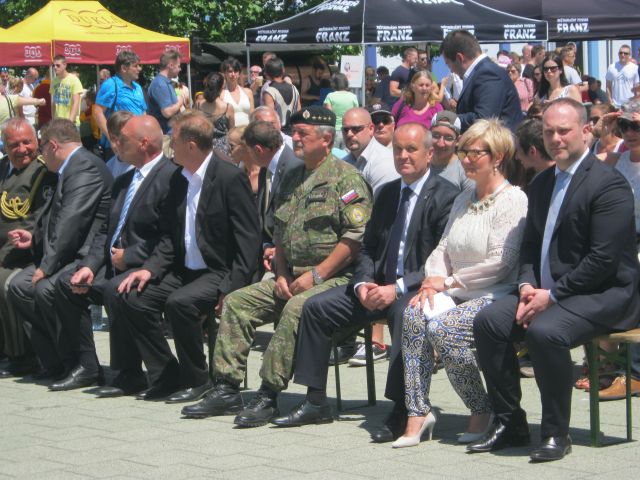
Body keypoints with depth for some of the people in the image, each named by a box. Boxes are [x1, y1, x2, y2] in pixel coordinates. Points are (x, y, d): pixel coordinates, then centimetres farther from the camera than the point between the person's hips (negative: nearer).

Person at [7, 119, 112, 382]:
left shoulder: (86, 167, -14)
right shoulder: (71, 168, 20)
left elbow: (71, 222, -22)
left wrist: (47, 266, -22)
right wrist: (34, 238, 20)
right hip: (68, 255, 11)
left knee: (46, 289, -30)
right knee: (18, 286, 3)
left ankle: (85, 367, -18)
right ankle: (55, 362, 5)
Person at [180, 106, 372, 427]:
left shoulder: (345, 177, -6)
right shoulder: (292, 179, 19)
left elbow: (356, 236, -15)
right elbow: (280, 234, 23)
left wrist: (316, 275, -17)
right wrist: (282, 275, 5)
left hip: (333, 278, -8)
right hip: (292, 279, 8)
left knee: (296, 308, -34)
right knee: (236, 302, -4)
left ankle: (268, 397, -30)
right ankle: (227, 389, -5)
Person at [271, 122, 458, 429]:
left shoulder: (446, 196, -8)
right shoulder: (387, 193, 16)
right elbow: (368, 248, 17)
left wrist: (398, 288, -23)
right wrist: (363, 283, -4)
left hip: (417, 289, -7)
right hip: (379, 287, 7)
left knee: (404, 312, -39)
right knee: (316, 307, -5)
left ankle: (402, 411, -35)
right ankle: (315, 403, 1)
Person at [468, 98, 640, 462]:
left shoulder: (609, 184, -13)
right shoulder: (542, 184, 15)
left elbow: (603, 259, -19)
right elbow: (531, 245, 17)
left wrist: (552, 295, -20)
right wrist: (528, 286, -4)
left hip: (604, 294, -8)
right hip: (546, 291, 8)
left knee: (544, 331, -33)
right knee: (489, 321, -10)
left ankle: (557, 433, -17)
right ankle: (510, 424, 0)